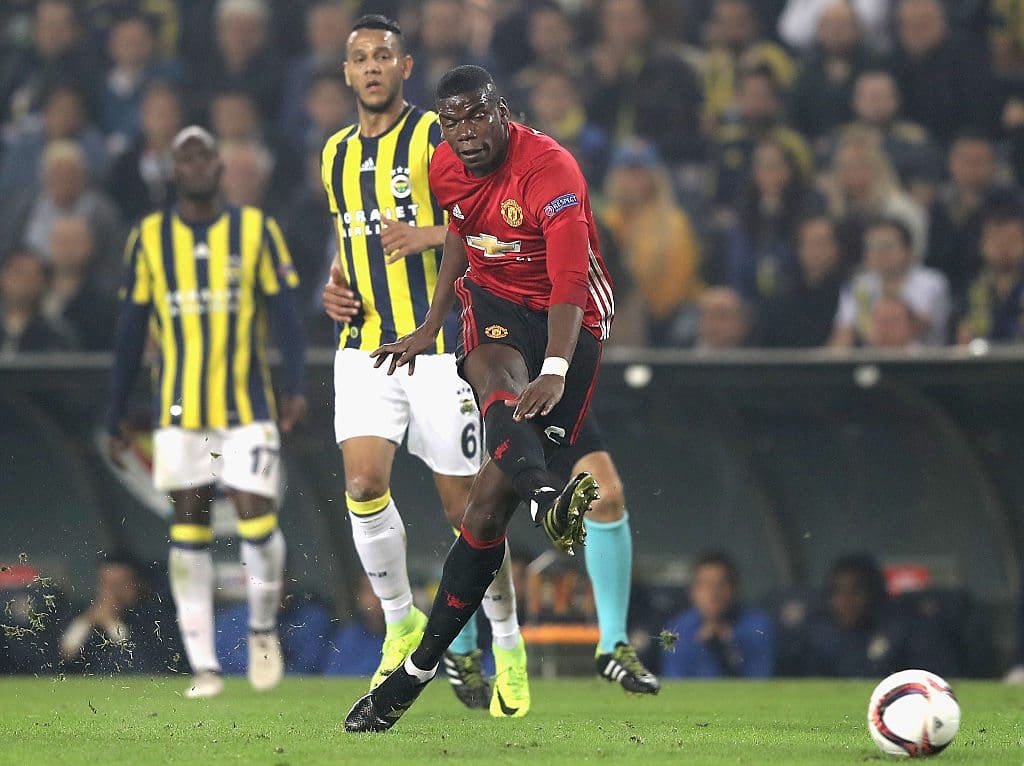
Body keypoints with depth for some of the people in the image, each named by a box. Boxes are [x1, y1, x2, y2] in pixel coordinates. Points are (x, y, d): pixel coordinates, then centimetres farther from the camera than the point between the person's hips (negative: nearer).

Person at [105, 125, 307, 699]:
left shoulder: (256, 230, 2)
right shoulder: (149, 238, 5)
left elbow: (284, 313, 1)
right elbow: (130, 332, 9)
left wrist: (297, 386, -12)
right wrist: (117, 416, 7)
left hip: (248, 406, -1)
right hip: (180, 411, 1)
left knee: (257, 519, -9)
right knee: (189, 530, -1)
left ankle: (264, 628, 18)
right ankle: (204, 664, 3)